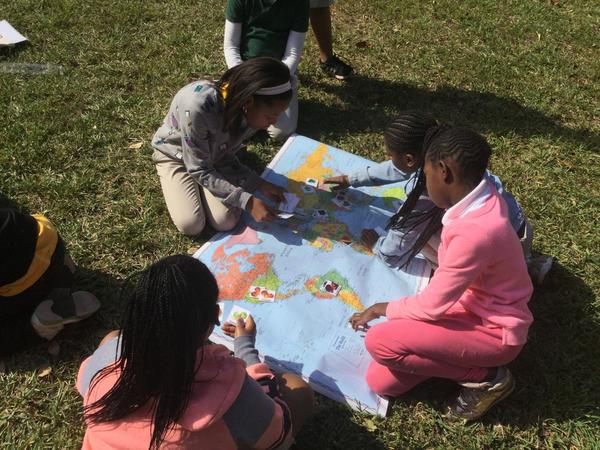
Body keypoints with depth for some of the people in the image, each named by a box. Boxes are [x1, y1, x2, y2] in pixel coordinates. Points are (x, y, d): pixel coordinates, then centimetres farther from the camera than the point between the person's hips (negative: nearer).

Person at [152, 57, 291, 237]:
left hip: (213, 157, 4)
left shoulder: (249, 112, -23)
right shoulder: (197, 106, -41)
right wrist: (247, 200, -34)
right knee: (191, 225, -19)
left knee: (226, 222, -16)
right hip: (175, 155, -3)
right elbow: (200, 170, -30)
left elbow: (226, 157, -8)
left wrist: (259, 184, -21)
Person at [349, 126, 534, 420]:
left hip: (494, 330, -7)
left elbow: (432, 305, -23)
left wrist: (383, 308, -5)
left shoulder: (475, 230, -34)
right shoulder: (480, 196, -8)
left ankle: (485, 377, -4)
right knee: (380, 382, -1)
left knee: (378, 342, -21)